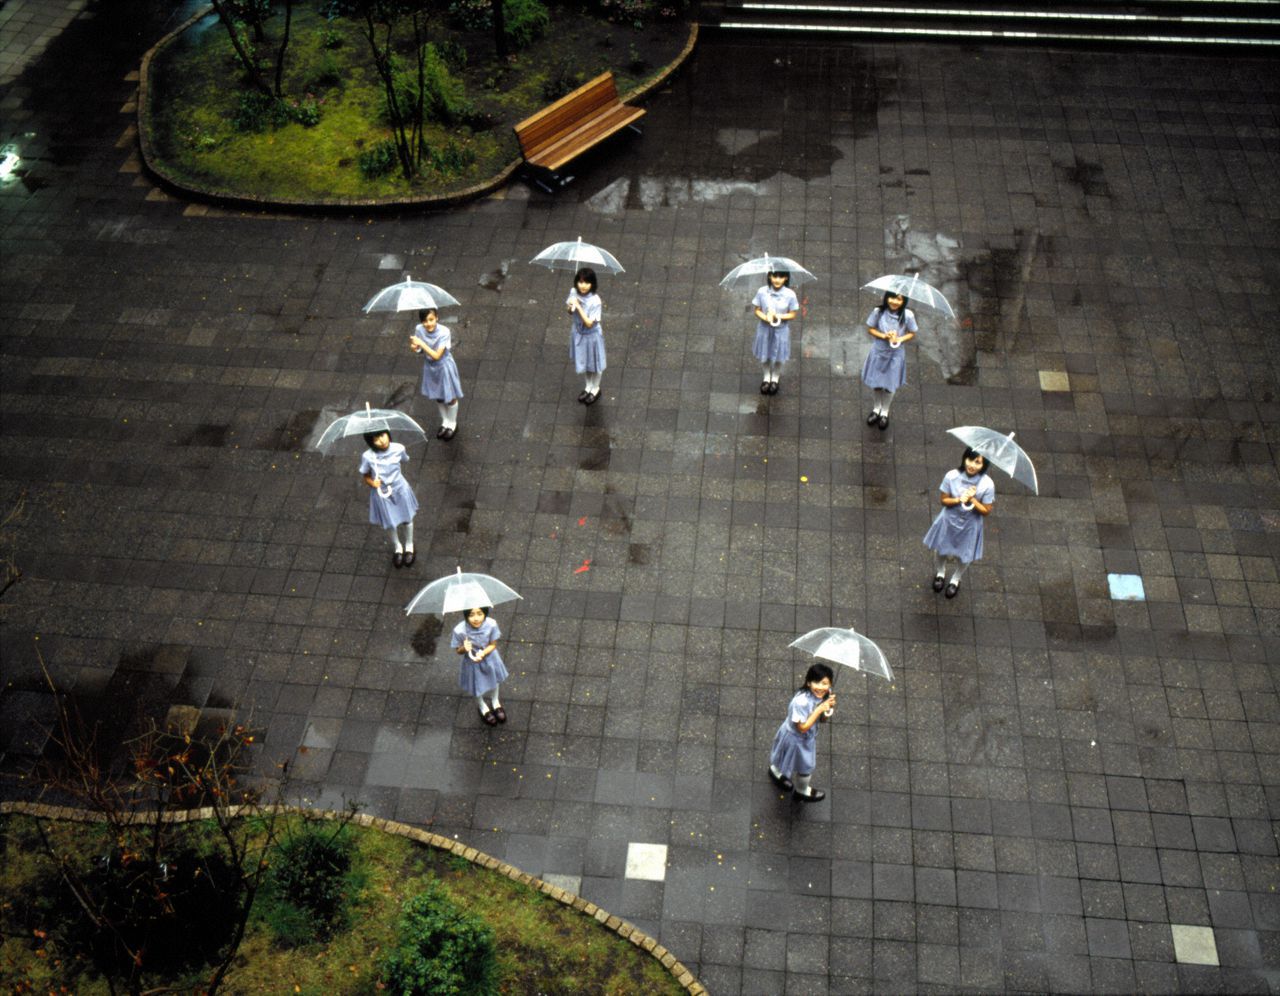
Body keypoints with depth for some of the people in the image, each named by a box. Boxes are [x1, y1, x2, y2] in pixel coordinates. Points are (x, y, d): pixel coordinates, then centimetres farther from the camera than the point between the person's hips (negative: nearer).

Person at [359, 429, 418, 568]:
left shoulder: (398, 449, -23)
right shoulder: (368, 457, -26)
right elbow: (365, 475, -11)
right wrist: (371, 482, -29)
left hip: (400, 489, 1)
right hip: (382, 493, -1)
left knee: (407, 519, 22)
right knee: (390, 524, 20)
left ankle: (409, 546, 53)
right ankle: (397, 547, 52)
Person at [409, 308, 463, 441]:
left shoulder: (444, 332, -31)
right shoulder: (419, 330, -17)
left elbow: (437, 356, -31)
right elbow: (419, 349, -4)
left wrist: (421, 343, -38)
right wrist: (414, 347, -27)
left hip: (444, 367, -4)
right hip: (430, 367, 5)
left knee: (450, 398, 15)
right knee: (437, 397, 22)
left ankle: (452, 424, 40)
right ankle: (445, 422, 46)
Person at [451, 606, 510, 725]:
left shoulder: (491, 625, -32)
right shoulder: (459, 630, -34)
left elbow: (493, 644, -16)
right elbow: (458, 650, -17)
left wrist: (483, 653, -34)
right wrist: (464, 648, -39)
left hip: (489, 658, 1)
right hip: (472, 662, -1)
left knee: (494, 680, 30)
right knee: (477, 685, 25)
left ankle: (496, 702, 64)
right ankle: (483, 707, 60)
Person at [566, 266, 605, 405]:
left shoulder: (595, 301, -31)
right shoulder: (574, 293, -15)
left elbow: (589, 323, -29)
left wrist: (578, 306, -34)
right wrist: (570, 308, -22)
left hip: (592, 335, -5)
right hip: (578, 333, 5)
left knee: (594, 363, 18)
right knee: (582, 361, 23)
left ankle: (595, 389, 42)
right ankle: (588, 386, 47)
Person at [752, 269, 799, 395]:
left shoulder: (790, 295, -19)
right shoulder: (762, 292, -17)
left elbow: (793, 314, -10)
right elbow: (757, 310, -7)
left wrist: (779, 316, -27)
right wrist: (765, 317, -27)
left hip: (781, 329, -1)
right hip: (764, 328, 1)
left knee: (779, 355, 17)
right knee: (765, 353, 20)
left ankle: (775, 377, 46)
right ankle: (767, 376, 48)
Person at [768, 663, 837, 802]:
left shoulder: (825, 695, -17)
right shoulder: (801, 701, -41)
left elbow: (822, 719, -5)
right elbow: (802, 727, -33)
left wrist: (829, 708, -26)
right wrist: (819, 709, -36)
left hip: (808, 736, 7)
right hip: (795, 738, -7)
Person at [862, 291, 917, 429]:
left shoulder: (907, 315, -20)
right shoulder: (878, 311, -19)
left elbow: (912, 334, -6)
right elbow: (870, 329, -5)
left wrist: (899, 339, -24)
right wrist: (883, 336, -23)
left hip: (895, 354, -1)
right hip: (878, 351, 1)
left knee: (889, 386, 14)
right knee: (875, 383, 16)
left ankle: (885, 412, 41)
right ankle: (877, 408, 45)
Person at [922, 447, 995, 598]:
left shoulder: (987, 484, -27)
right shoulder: (952, 476, -25)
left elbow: (986, 511, -18)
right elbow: (943, 499, -13)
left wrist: (972, 499, -33)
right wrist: (959, 499, -32)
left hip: (970, 525, -1)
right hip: (949, 520, 1)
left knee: (964, 557, 22)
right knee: (940, 549, 24)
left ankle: (955, 580, 54)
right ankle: (940, 573, 57)